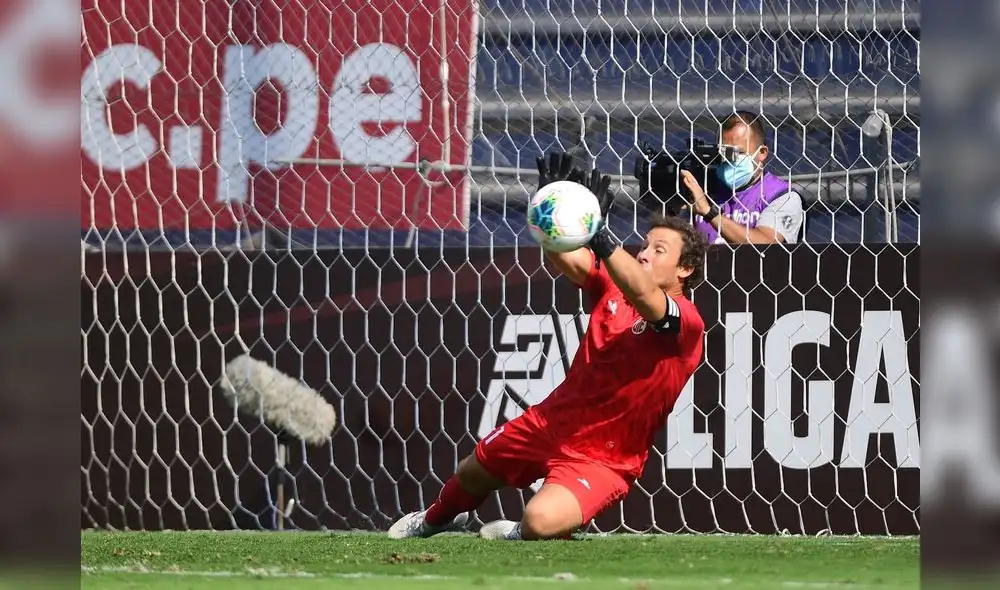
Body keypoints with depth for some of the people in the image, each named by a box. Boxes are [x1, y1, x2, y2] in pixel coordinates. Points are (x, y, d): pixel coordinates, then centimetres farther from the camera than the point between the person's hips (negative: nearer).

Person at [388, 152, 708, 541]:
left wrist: (600, 236, -56)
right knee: (475, 470, 27)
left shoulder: (686, 322, -22)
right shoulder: (613, 284, -3)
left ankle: (519, 535, 7)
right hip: (550, 421, 7)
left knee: (541, 522, -31)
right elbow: (566, 261, -20)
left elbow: (643, 296, -43)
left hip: (602, 460, -7)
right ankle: (437, 519, 62)